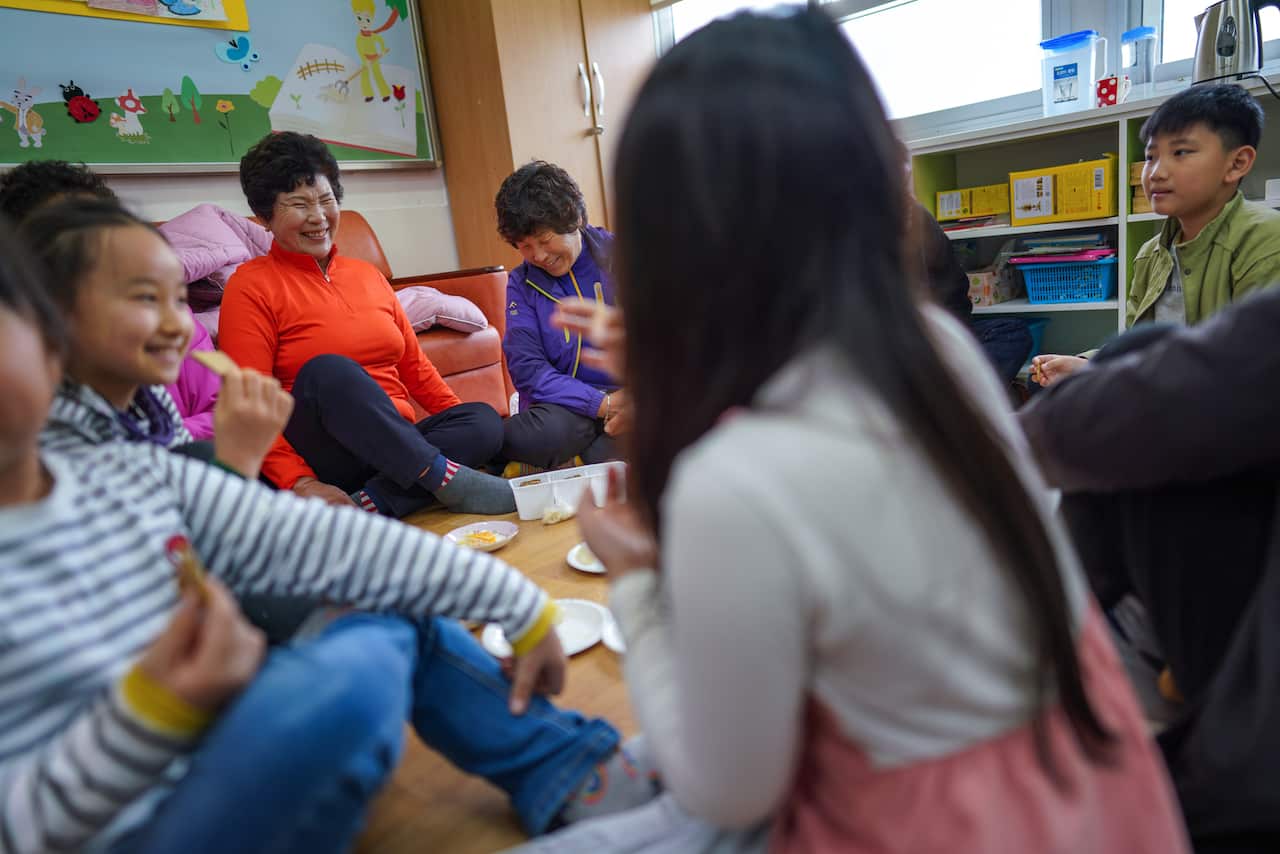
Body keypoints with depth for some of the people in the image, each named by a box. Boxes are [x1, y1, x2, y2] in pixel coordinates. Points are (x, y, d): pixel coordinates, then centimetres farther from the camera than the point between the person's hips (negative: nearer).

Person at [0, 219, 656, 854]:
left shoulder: (141, 478, 1)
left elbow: (333, 541, -5)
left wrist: (523, 610, -4)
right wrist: (149, 715, -32)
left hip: (224, 785, 6)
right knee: (353, 671, -30)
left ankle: (569, 777, 7)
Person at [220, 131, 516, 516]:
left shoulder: (367, 275, 18)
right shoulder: (251, 286, 1)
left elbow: (413, 364, 19)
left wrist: (468, 429, 5)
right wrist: (298, 482, -22)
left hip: (396, 447, 5)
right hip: (318, 453, -5)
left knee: (485, 420, -21)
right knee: (328, 371, -34)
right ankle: (443, 477, -29)